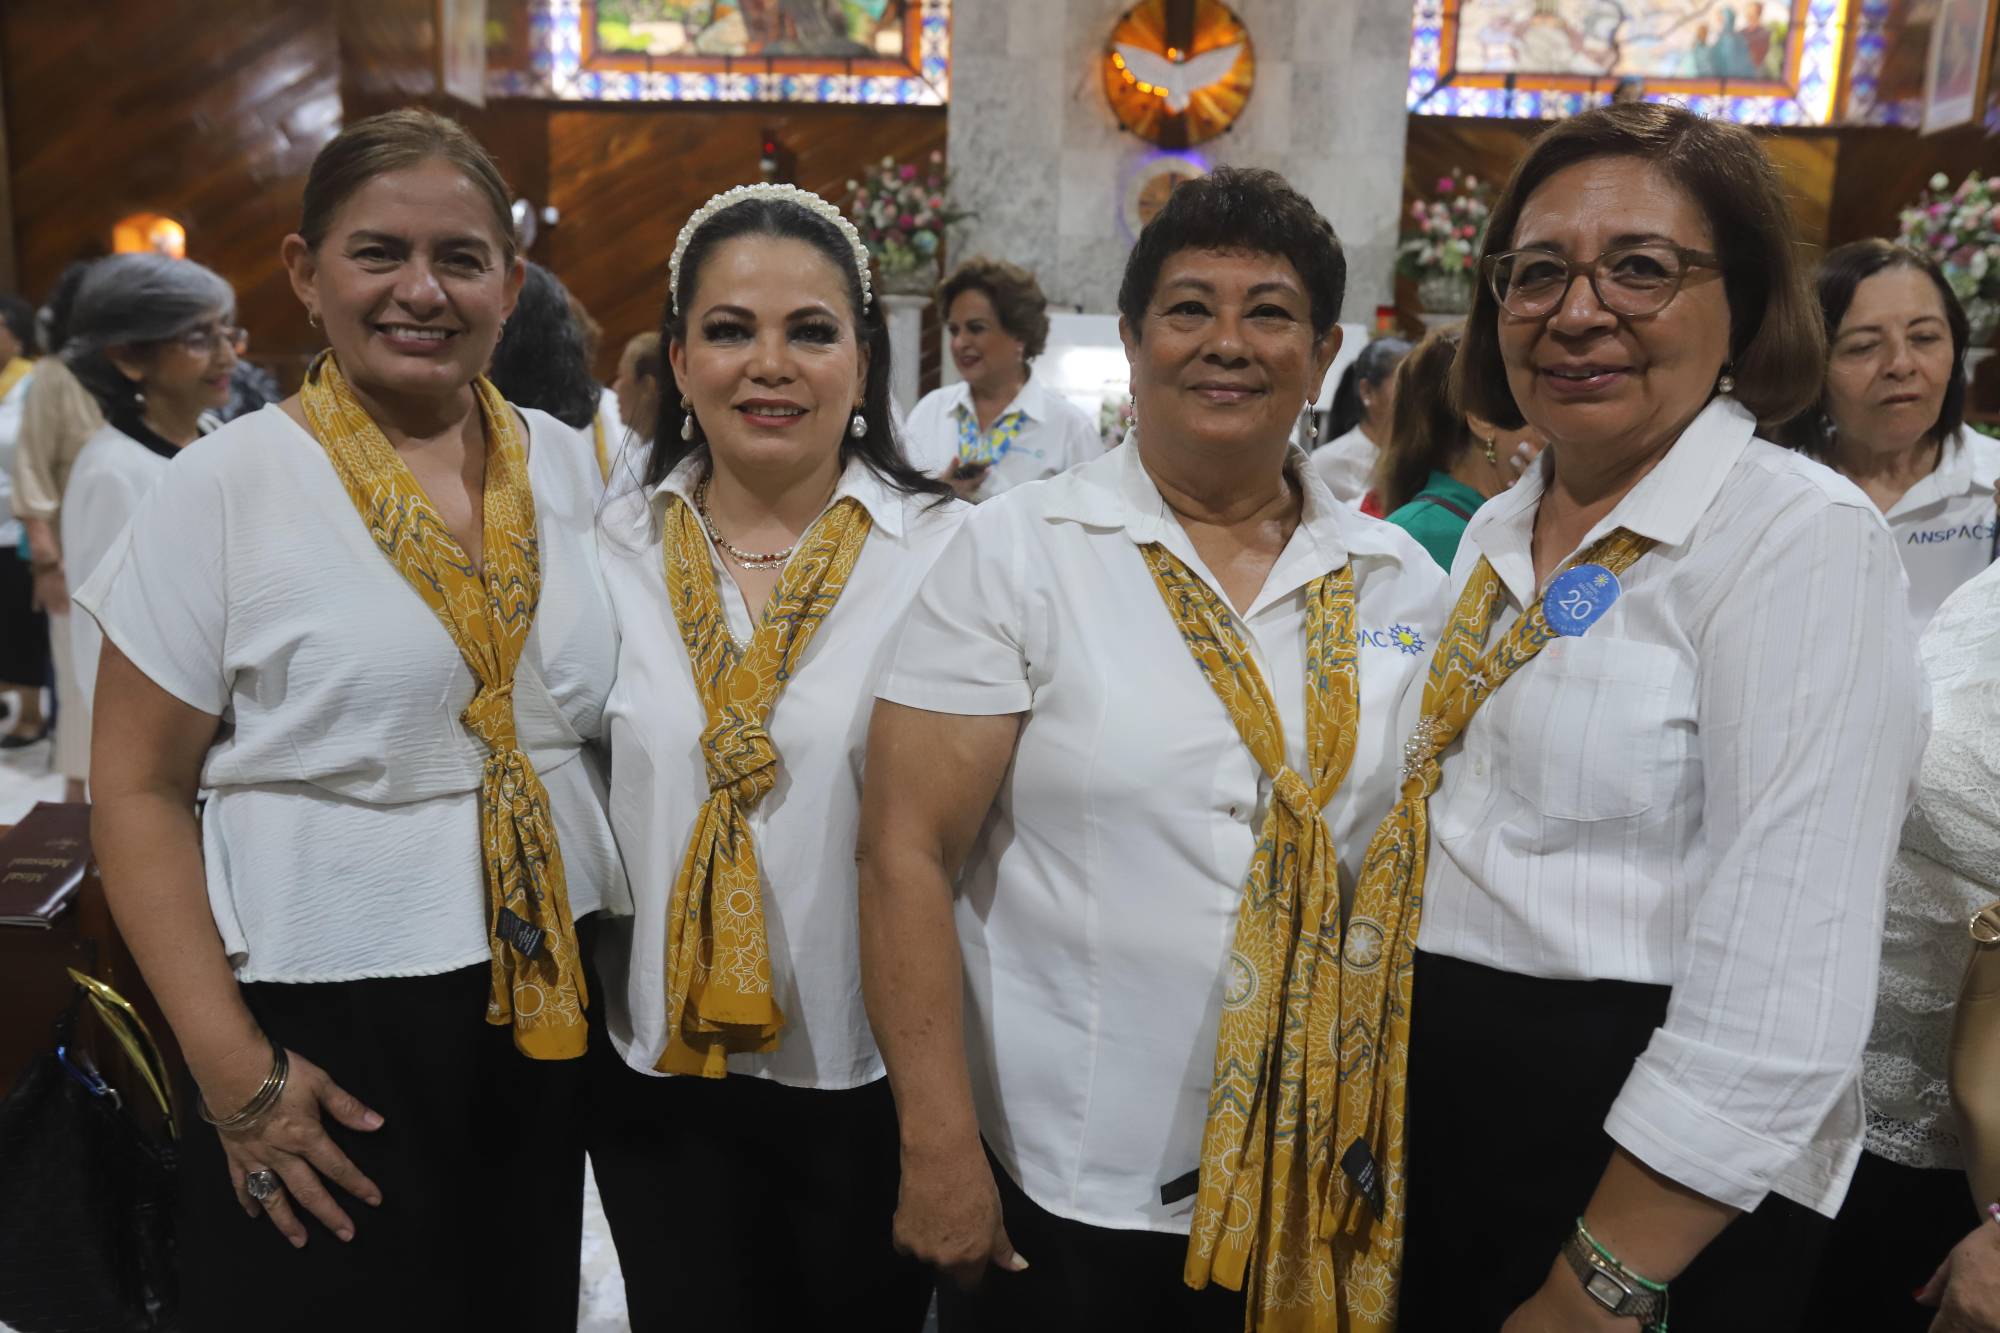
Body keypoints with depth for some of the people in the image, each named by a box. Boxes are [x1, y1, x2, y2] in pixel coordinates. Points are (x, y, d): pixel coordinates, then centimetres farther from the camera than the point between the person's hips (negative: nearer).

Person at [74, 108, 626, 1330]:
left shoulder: (568, 464, 3)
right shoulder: (229, 486, -8)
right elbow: (140, 793, -6)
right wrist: (233, 1069, -11)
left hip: (552, 1003, 4)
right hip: (330, 1030, -3)